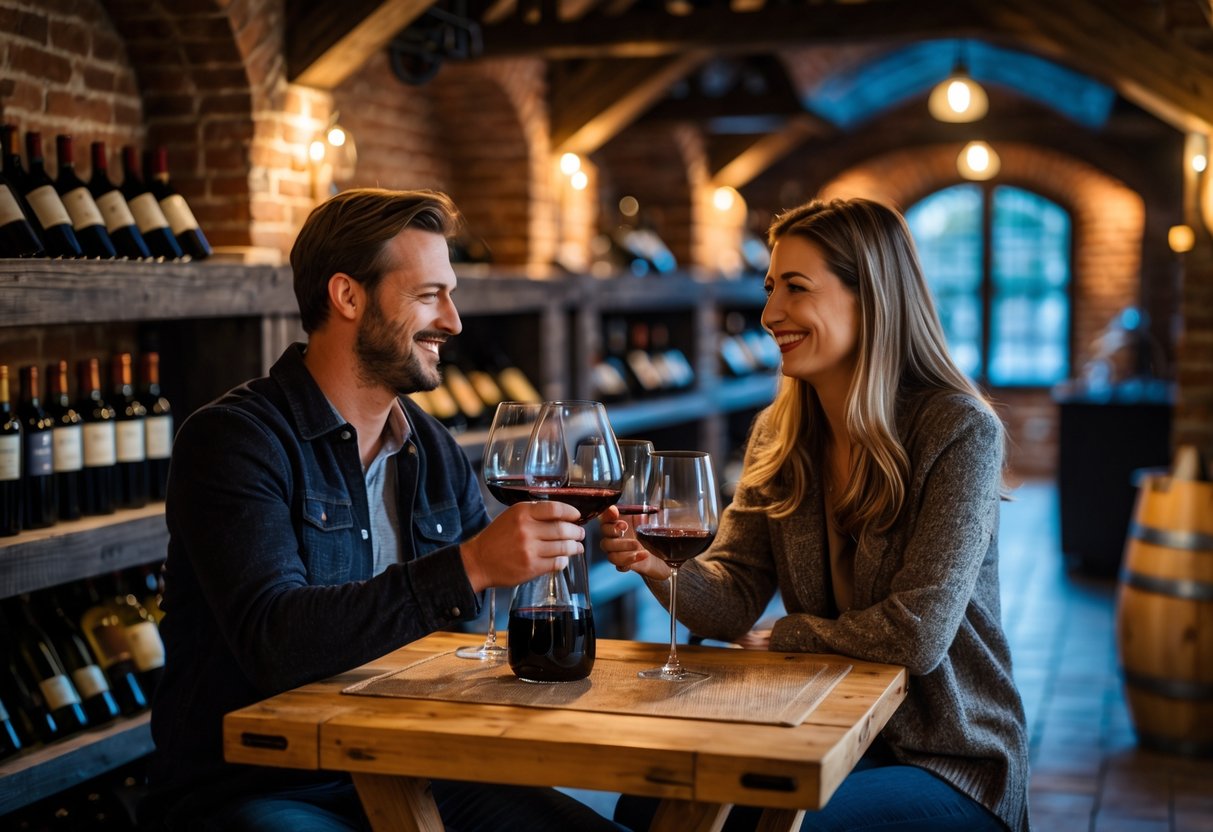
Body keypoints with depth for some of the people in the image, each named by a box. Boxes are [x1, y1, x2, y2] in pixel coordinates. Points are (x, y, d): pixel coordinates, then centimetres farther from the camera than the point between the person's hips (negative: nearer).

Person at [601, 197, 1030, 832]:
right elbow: (734, 599, -4)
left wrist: (778, 637, -8)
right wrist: (663, 565, -25)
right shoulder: (776, 435, 4)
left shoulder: (960, 430, -16)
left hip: (950, 762, -4)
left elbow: (915, 636, -21)